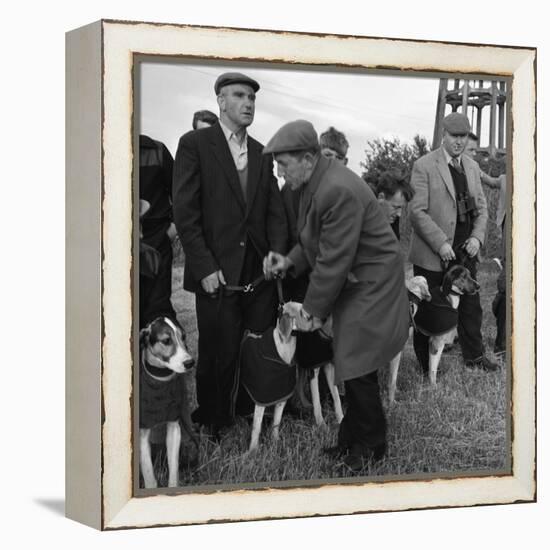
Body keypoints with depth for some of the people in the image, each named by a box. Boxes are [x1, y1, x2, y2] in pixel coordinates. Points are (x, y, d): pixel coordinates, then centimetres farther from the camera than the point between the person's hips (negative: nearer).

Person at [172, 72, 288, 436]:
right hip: (217, 273, -4)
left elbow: (275, 210, 13)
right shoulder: (195, 144, -2)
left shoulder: (261, 153, 14)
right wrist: (204, 267, -12)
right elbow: (185, 212, -7)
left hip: (259, 271, 4)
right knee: (219, 355, 2)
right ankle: (213, 427, 18)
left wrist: (277, 253, -4)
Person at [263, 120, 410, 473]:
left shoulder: (338, 192, -28)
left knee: (358, 371, -1)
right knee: (352, 366, 15)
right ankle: (353, 439, 26)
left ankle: (371, 447, 16)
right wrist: (290, 261, -1)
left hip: (371, 286, -9)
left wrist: (314, 308, -14)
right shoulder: (317, 181, 3)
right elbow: (318, 242, 15)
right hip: (353, 285, 9)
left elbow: (333, 260, -24)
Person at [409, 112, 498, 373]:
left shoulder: (472, 166, 11)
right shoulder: (424, 166, -9)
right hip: (432, 254, -6)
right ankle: (426, 366, 16)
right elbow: (417, 211, -14)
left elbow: (481, 207, 15)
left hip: (465, 251, 6)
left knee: (470, 305, 13)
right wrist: (441, 244, -19)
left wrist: (477, 237, -2)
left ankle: (474, 355, 28)